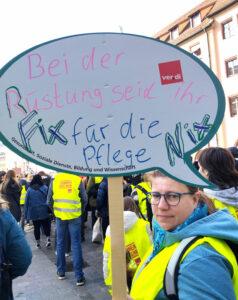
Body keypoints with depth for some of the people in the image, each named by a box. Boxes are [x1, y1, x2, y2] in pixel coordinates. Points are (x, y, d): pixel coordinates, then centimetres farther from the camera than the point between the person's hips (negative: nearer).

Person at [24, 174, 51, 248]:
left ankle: (38, 243, 17)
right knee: (46, 225, 10)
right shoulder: (45, 188, -5)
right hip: (44, 212, -1)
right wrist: (49, 210, 2)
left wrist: (26, 214, 8)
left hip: (33, 212, 1)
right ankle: (48, 239, -4)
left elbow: (26, 202, 3)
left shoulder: (29, 189, 0)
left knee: (36, 227, 10)